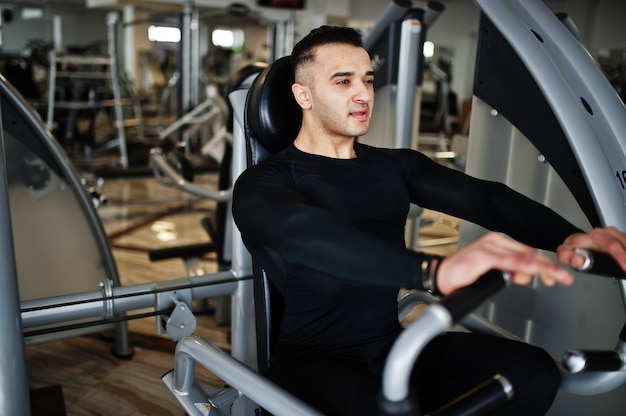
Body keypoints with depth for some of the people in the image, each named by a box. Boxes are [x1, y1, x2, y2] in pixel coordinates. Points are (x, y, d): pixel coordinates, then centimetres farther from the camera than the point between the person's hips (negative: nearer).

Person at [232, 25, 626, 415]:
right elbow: (309, 235, -29)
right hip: (315, 359, -5)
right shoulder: (264, 183, -7)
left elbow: (476, 196, -6)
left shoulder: (397, 166, 10)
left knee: (533, 371, -18)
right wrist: (435, 271, -45)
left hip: (394, 345, 5)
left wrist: (567, 236, -25)